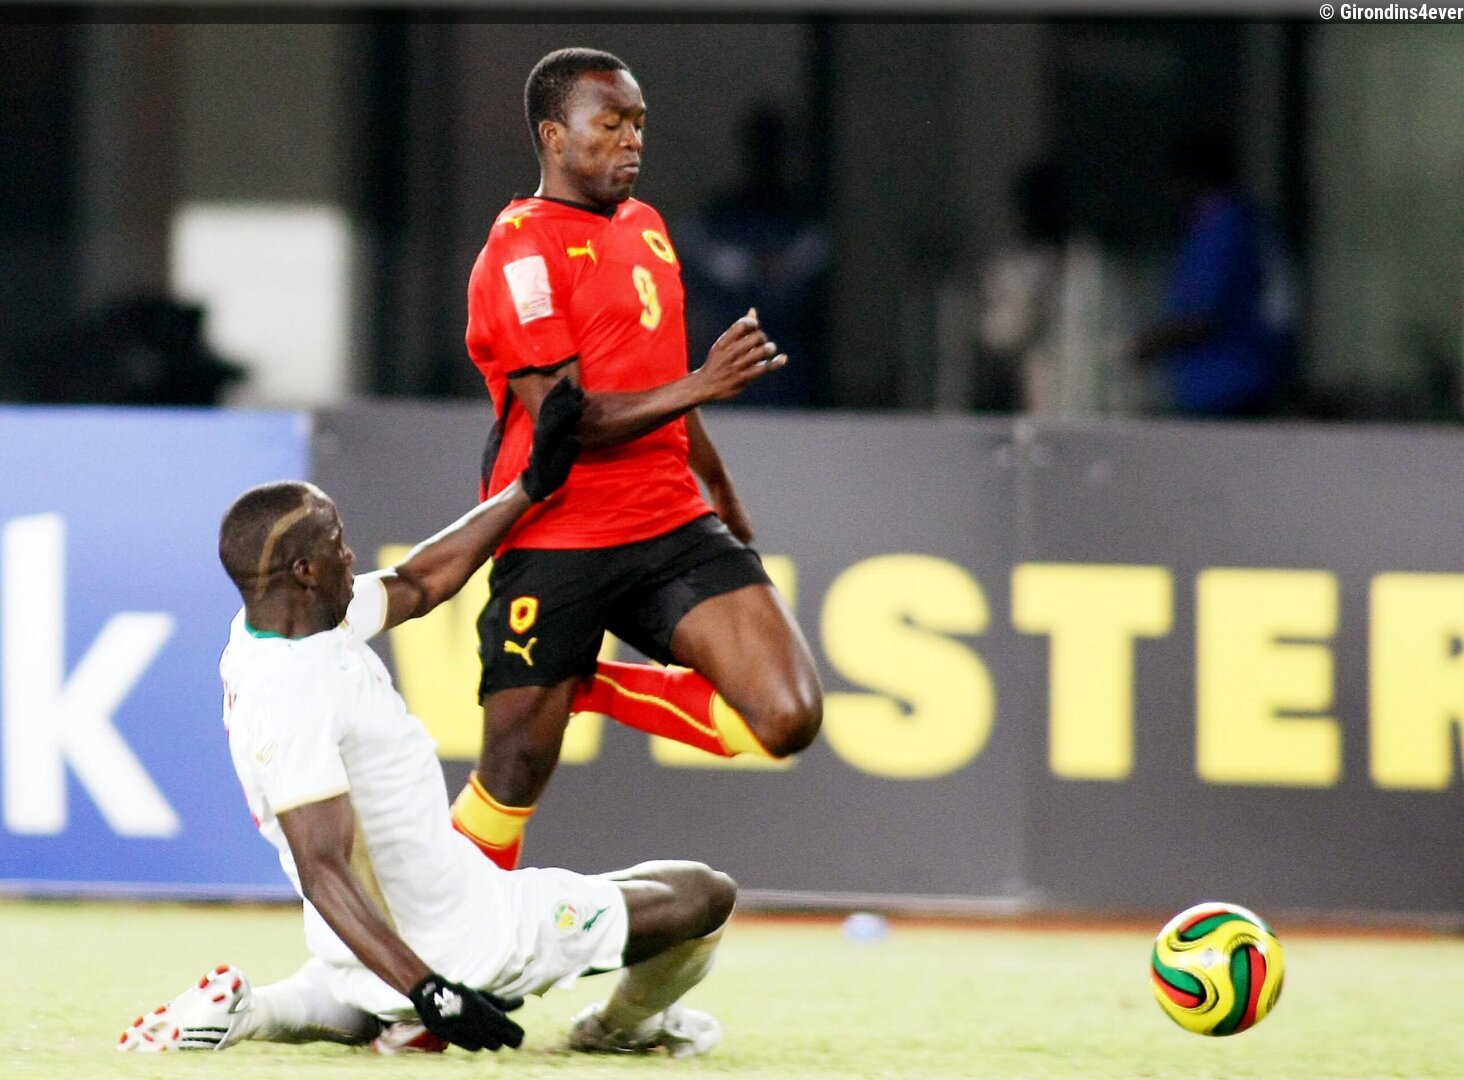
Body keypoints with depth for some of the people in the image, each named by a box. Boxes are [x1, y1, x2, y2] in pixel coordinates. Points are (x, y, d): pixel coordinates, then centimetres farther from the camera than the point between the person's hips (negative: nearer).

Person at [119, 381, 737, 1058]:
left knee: (358, 1016, 44)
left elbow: (419, 585, 15)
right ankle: (625, 1026, 26)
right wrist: (430, 990, -38)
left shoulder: (270, 624, 1)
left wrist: (531, 488, 17)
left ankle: (246, 1011, 14)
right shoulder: (292, 699, -28)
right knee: (704, 897, 0)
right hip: (457, 943, -10)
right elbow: (322, 872, -33)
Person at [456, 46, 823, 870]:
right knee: (513, 779, -2)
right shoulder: (523, 251, -10)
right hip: (555, 547, -6)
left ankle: (596, 689, 10)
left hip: (672, 529, 6)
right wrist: (698, 386, -27)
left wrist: (722, 491, 37)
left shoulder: (644, 227, 15)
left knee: (788, 718, -12)